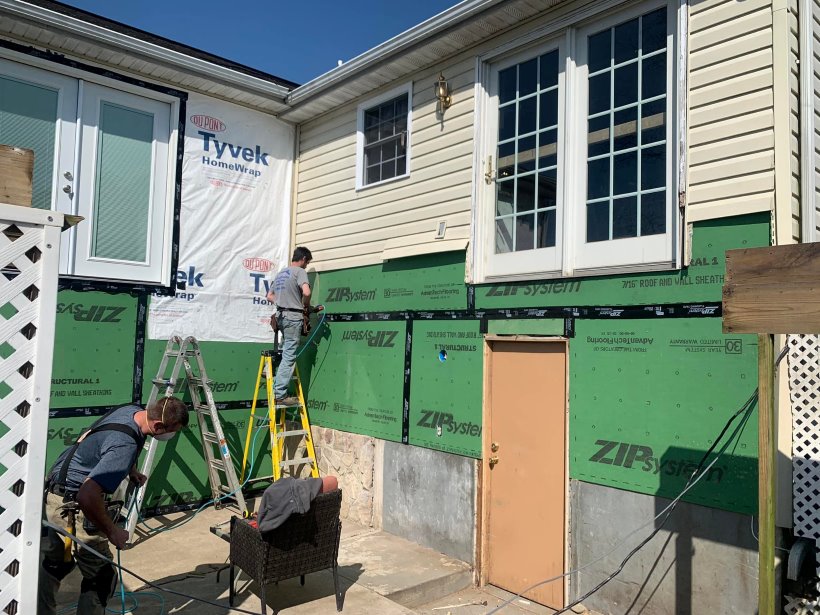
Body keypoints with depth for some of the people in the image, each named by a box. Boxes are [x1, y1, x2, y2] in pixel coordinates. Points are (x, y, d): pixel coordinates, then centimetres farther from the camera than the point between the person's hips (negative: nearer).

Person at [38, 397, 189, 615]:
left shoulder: (133, 410, -3)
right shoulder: (126, 445, -32)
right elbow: (87, 495, -38)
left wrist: (132, 472, 9)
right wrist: (112, 531, -23)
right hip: (72, 505, -10)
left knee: (56, 564, 27)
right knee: (102, 576, 0)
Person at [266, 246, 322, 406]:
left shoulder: (280, 273, 18)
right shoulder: (299, 271, -8)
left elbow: (270, 296, 23)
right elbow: (306, 292, -24)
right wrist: (306, 305, -5)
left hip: (280, 315, 8)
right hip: (293, 316, -8)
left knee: (286, 354, 19)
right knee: (289, 357, -6)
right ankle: (280, 394, -5)